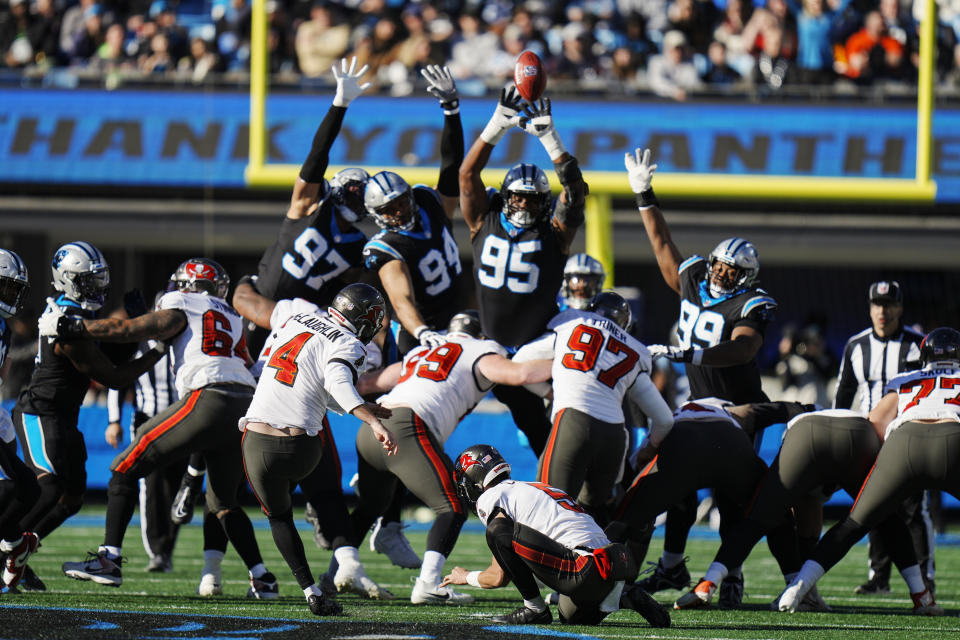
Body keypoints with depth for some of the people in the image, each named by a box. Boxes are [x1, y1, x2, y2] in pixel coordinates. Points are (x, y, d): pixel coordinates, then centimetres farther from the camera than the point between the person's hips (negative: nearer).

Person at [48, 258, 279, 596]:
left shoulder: (182, 306, 10)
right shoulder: (233, 319, 30)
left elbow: (133, 330, 1)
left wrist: (72, 327, 7)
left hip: (207, 400, -7)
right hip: (247, 406, 7)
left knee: (126, 468, 3)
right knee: (223, 501, 23)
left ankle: (109, 559, -6)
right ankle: (262, 578, 11)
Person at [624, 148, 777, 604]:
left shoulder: (751, 306, -17)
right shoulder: (692, 283, 3)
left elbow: (742, 348, -35)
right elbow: (663, 247, 17)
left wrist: (687, 354, -46)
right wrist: (644, 196, 16)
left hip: (740, 409, -6)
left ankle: (732, 574, 0)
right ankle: (672, 566, 11)